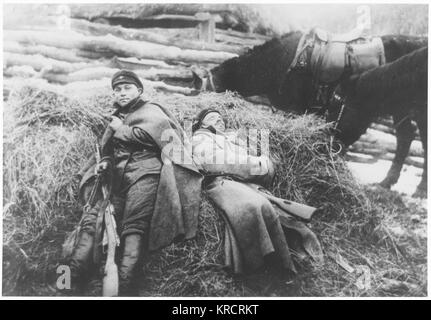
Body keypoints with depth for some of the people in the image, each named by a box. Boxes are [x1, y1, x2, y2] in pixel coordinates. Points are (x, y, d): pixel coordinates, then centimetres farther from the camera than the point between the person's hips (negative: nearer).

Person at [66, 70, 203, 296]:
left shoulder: (150, 111, 11)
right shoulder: (116, 118, 31)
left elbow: (150, 135, -10)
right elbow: (109, 151, 33)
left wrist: (121, 130, 1)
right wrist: (105, 162, 11)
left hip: (145, 173, -6)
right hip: (119, 177, 7)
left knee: (133, 228, -21)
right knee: (93, 220, -12)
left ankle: (125, 285, -29)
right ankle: (72, 275, -18)